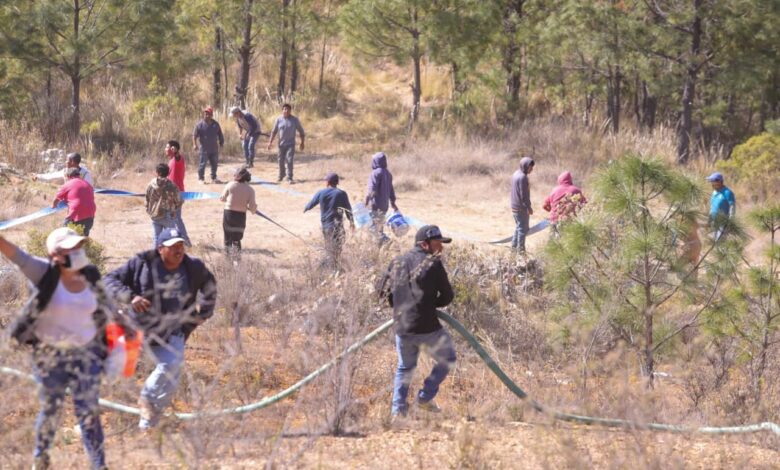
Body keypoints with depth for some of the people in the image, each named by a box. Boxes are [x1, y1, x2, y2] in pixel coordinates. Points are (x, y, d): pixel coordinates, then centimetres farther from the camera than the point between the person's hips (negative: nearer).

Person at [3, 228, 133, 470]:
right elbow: (17, 255, -27)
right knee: (50, 409, 11)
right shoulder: (46, 274, -14)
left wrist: (122, 323, 28)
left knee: (88, 412, 0)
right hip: (50, 354, -2)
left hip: (86, 353, 2)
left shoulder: (90, 277, -4)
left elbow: (105, 306, 15)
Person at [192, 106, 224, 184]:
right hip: (204, 148, -5)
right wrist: (195, 144, -20)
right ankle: (201, 178, 8)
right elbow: (194, 135, -10)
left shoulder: (215, 124, 6)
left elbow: (220, 135, 17)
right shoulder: (200, 124, -8)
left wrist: (221, 142, 16)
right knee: (203, 163, -3)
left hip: (214, 148, 5)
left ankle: (214, 178, 26)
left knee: (214, 163, 13)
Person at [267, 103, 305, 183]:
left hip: (291, 144, -2)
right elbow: (274, 131, 5)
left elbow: (301, 131, 4)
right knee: (281, 160, 11)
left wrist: (302, 143, 3)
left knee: (289, 160, -12)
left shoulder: (295, 120, -3)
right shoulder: (279, 119, -1)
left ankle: (289, 177, -7)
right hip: (281, 144, 2)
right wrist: (270, 142, 0)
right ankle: (281, 175, 32)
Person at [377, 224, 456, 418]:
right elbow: (447, 296, -1)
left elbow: (383, 290, 14)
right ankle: (425, 398, 10)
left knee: (405, 368, 21)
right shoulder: (432, 264, -5)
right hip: (427, 327, -5)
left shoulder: (397, 263, 10)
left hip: (402, 327, 5)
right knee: (447, 359, 15)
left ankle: (398, 410, 16)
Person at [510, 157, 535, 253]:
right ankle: (520, 249, -1)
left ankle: (514, 246, 23)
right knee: (523, 228, -3)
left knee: (518, 227, 19)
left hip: (515, 207, 9)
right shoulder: (523, 177, -20)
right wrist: (529, 207, -14)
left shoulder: (516, 174, 11)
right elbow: (524, 195, -21)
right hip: (521, 208, -9)